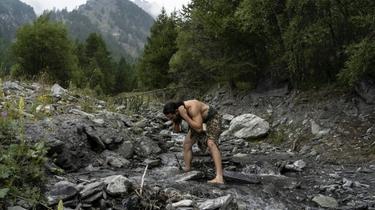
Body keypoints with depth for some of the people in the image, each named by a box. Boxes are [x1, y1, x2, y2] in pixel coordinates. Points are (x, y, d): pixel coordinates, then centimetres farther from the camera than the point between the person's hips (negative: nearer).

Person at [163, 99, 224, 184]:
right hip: (200, 121, 8)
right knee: (186, 143, 6)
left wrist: (184, 116, -43)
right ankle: (187, 170, 19)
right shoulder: (178, 111, -14)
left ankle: (219, 177, -38)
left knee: (211, 143, -28)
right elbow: (176, 130, -2)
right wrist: (175, 121, -23)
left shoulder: (192, 108, -39)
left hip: (212, 118, -8)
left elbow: (199, 129, -39)